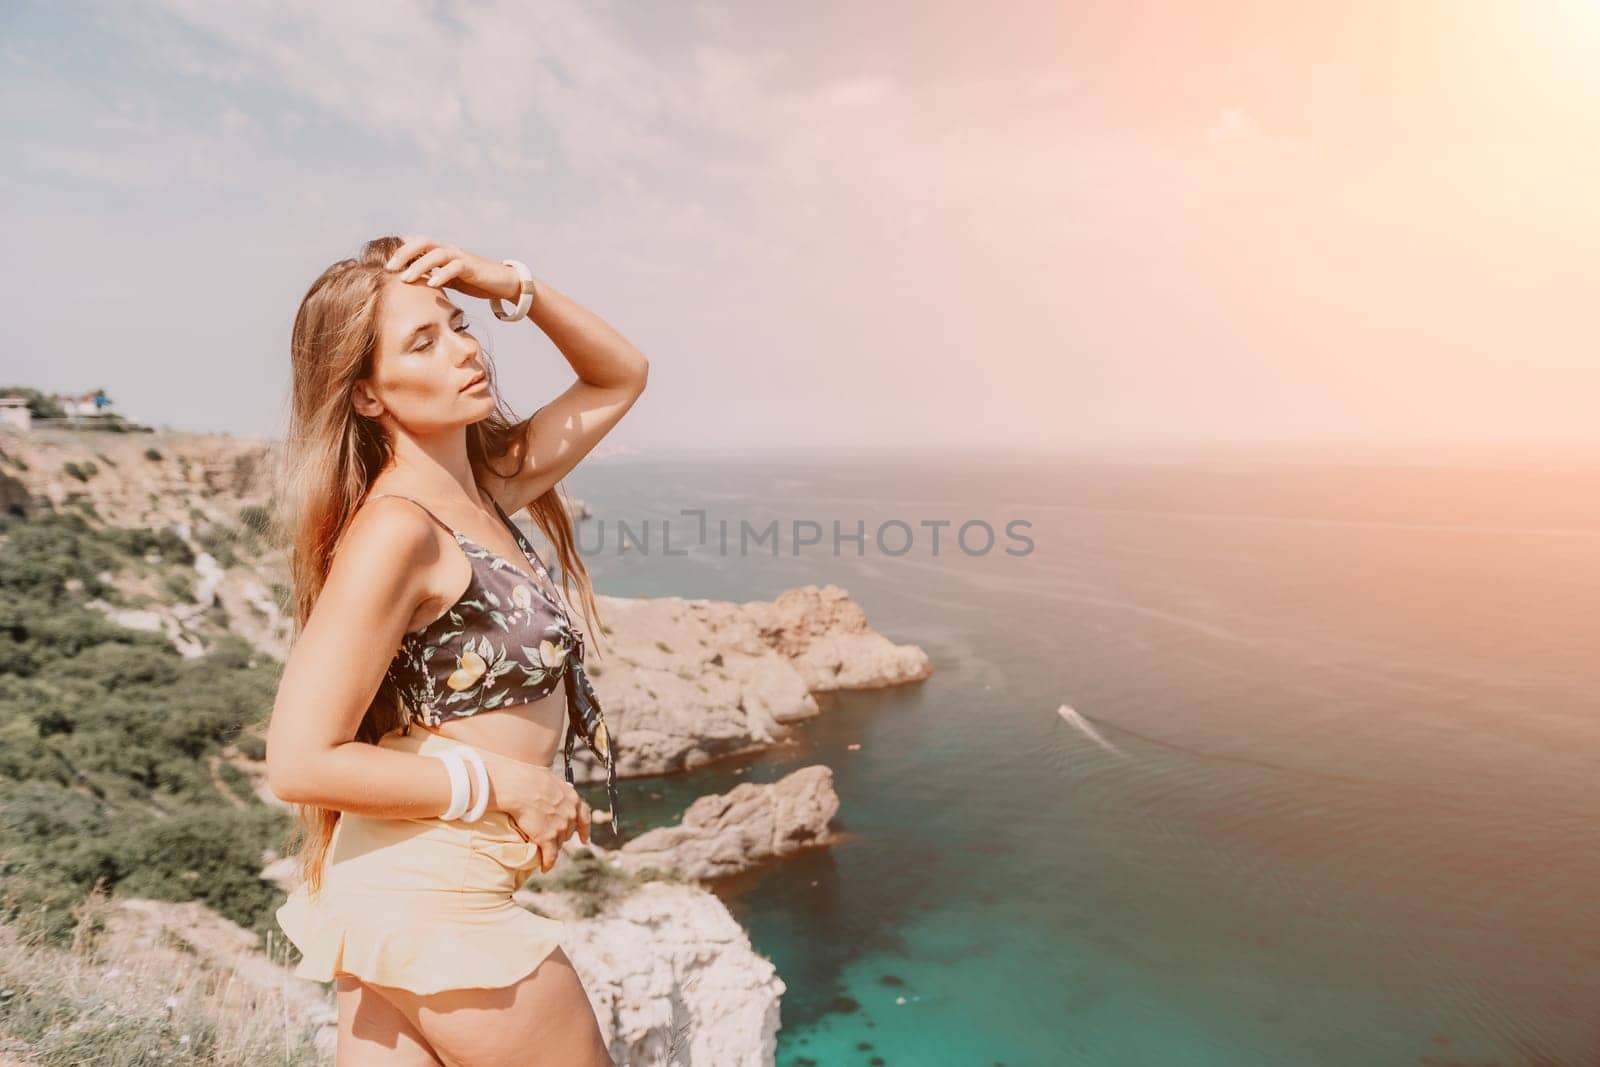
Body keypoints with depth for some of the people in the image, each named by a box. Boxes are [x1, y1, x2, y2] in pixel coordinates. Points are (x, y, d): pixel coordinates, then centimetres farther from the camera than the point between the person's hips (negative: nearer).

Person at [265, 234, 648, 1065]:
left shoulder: (485, 489, 4)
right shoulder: (393, 529, -20)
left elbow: (619, 378, 13)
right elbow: (300, 763, -20)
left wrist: (506, 283, 0)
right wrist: (507, 785, -16)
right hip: (429, 903, -7)